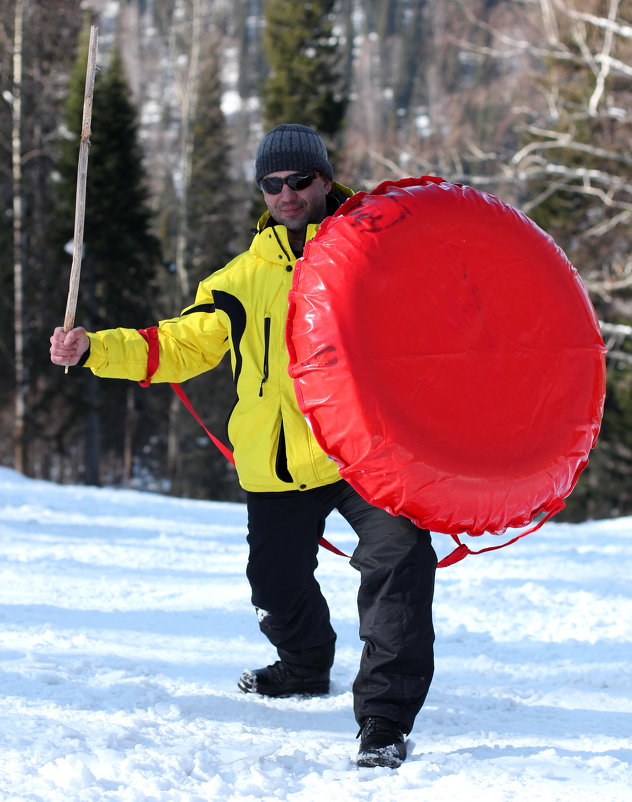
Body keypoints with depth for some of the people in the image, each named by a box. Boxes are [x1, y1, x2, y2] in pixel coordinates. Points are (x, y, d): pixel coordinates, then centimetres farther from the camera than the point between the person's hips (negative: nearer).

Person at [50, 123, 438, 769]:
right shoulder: (247, 277, 12)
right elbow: (180, 345, 8)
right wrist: (95, 349, -4)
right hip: (280, 463, 3)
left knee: (398, 560, -21)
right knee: (278, 583, 11)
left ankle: (385, 717, -14)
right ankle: (306, 666, 45)